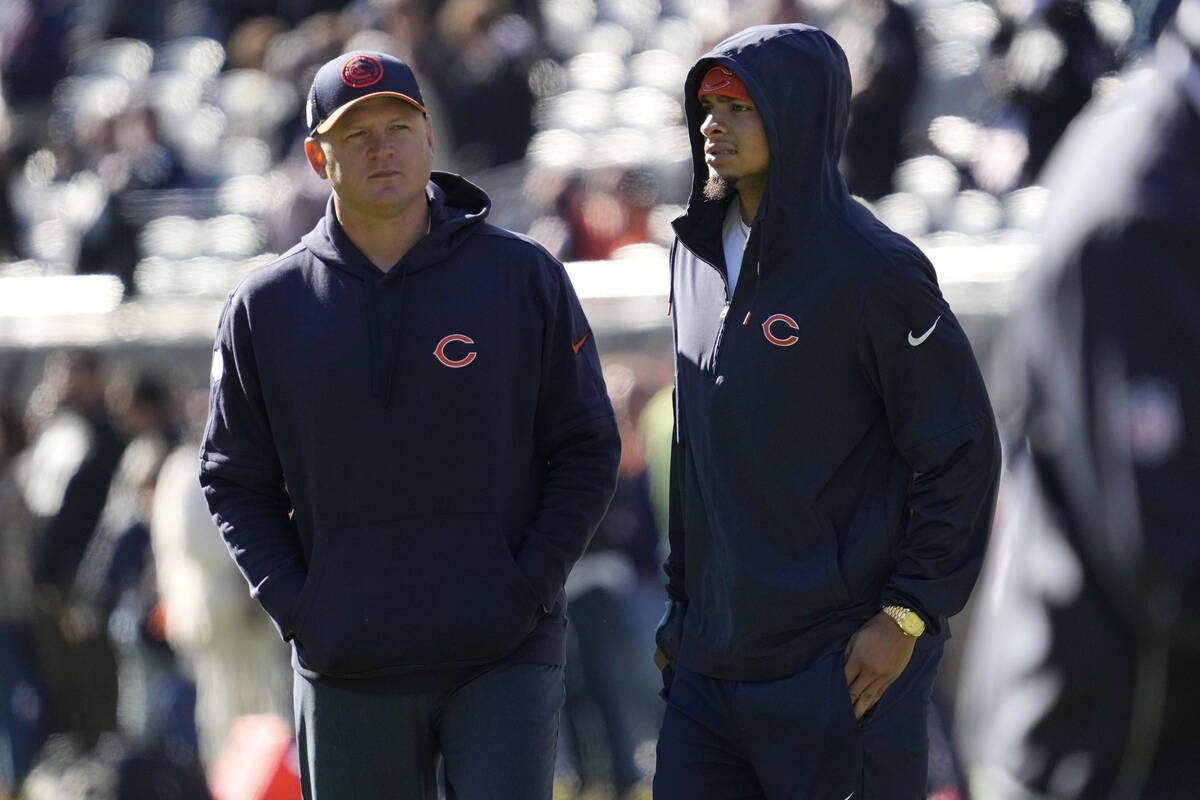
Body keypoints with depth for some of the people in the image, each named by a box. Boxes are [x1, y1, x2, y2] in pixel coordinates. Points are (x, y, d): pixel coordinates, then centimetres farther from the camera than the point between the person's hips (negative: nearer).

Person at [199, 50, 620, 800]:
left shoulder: (524, 277, 1)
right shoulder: (267, 307, 4)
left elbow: (588, 451, 3)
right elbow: (235, 482, 9)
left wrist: (527, 591, -8)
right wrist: (298, 609, -4)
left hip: (504, 658, -2)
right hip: (347, 674, 2)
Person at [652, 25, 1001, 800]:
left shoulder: (872, 268, -11)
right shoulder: (697, 257, 12)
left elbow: (963, 452, -10)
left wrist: (907, 616, -13)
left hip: (840, 670, -7)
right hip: (712, 663, 7)